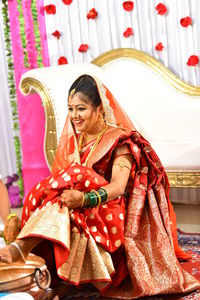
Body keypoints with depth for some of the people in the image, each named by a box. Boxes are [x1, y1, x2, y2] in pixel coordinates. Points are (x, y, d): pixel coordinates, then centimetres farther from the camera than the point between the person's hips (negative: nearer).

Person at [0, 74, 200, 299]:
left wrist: (84, 199, -38)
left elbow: (118, 187, -20)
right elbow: (63, 181, 8)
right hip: (82, 215, 6)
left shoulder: (120, 139, -4)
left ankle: (21, 248, -46)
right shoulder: (74, 141, 16)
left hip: (109, 215, -6)